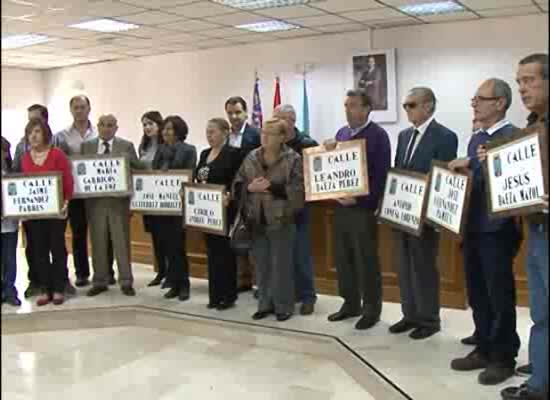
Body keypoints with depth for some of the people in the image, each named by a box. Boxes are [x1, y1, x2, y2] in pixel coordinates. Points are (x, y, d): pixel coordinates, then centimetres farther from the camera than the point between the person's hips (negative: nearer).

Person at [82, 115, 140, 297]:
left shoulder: (126, 146, 4)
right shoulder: (86, 146, 9)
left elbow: (138, 169, 1)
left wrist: (128, 159, -17)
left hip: (119, 199, -2)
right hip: (95, 200, 2)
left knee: (121, 241, 1)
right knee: (98, 242, 7)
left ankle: (126, 282, 9)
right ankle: (100, 281, 17)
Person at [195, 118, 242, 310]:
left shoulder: (233, 153, -8)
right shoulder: (204, 154, 14)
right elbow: (198, 180, 14)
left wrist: (228, 196, -29)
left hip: (224, 209, -7)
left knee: (224, 252, 1)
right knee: (212, 252, 12)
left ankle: (228, 296, 11)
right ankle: (215, 295, 21)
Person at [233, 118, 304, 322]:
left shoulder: (293, 159, -6)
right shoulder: (251, 158, 7)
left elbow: (298, 190, -14)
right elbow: (237, 185, 7)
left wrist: (272, 187, -19)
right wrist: (250, 187, -13)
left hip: (281, 220, -4)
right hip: (257, 220, 5)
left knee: (281, 265, 3)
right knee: (262, 264, 12)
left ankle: (283, 306, 17)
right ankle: (265, 303, 25)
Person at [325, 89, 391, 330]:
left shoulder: (377, 135, -8)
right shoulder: (341, 133, 13)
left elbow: (381, 174, -14)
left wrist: (360, 198, -20)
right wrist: (328, 153, -2)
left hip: (363, 207, -7)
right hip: (340, 205, 7)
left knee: (366, 261, 1)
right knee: (343, 258, 12)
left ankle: (371, 310, 13)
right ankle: (350, 304, 26)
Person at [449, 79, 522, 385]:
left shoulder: (513, 136, -10)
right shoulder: (476, 139, 16)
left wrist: (471, 163, -24)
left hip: (498, 229, -8)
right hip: (473, 227, 8)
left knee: (500, 295, 3)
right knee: (477, 294, 15)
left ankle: (503, 357, 16)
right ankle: (484, 349, 28)